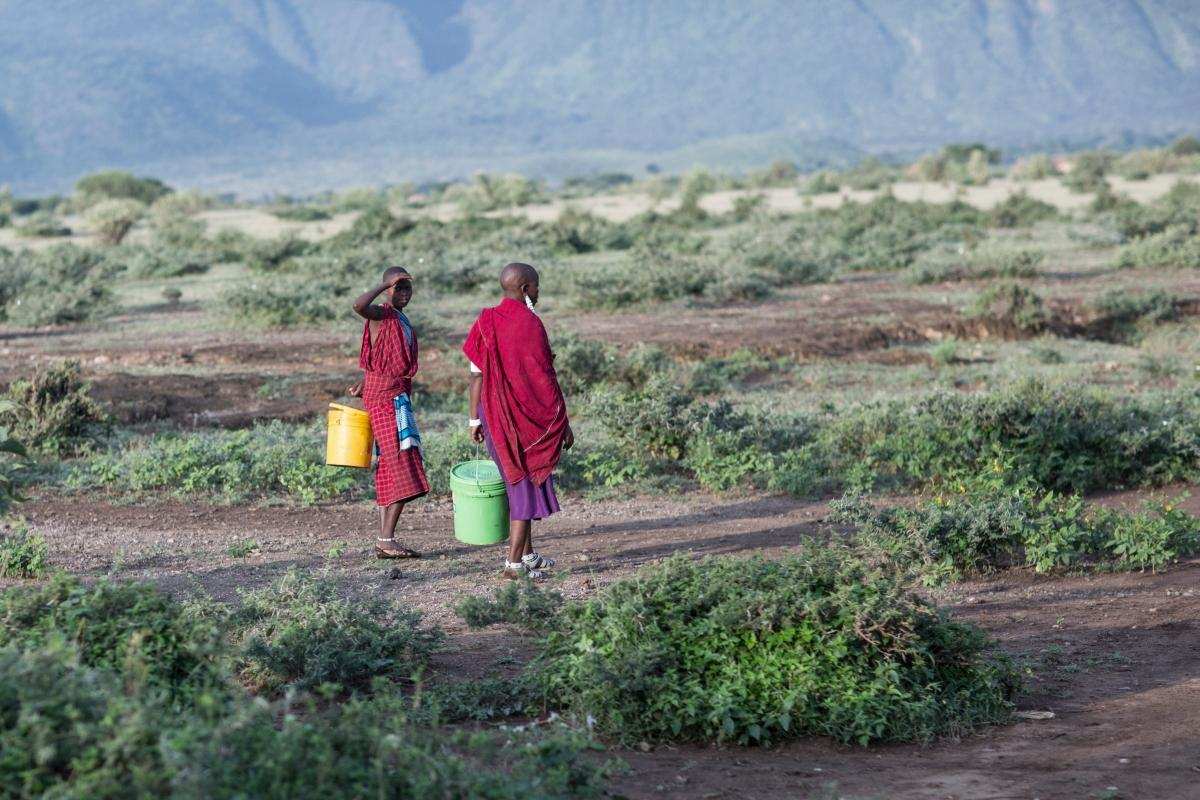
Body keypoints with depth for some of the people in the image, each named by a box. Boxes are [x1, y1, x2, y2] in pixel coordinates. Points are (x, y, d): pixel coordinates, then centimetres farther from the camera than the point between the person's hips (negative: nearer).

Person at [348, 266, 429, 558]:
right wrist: (386, 284, -23)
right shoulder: (381, 315, -9)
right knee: (402, 470, -13)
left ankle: (384, 541, 11)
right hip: (386, 400, -9)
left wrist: (364, 386, 18)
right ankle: (386, 539, -14)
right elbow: (359, 306, -33)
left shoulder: (402, 321, 17)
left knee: (389, 470, 9)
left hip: (398, 399, 9)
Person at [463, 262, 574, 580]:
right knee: (528, 486, 1)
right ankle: (514, 563, -3)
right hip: (527, 415, -6)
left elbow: (476, 373, 4)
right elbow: (546, 378, -12)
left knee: (516, 482, 18)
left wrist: (475, 419, 12)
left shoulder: (485, 323, 3)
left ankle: (527, 554, 28)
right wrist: (564, 423, -5)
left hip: (493, 413, 6)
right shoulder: (530, 324, -14)